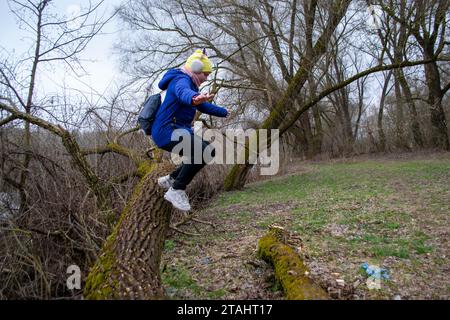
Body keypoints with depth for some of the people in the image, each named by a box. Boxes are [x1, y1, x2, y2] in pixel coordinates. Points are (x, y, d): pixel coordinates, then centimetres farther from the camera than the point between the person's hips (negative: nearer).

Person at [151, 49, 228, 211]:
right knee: (202, 152, -28)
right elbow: (183, 92, -39)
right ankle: (176, 191, -16)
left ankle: (171, 179, 20)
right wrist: (194, 98, -62)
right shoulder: (181, 80, -11)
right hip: (167, 132, -11)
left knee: (209, 151, 14)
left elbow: (205, 106, 35)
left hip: (179, 131, 11)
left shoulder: (190, 83, 21)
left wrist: (225, 112, 44)